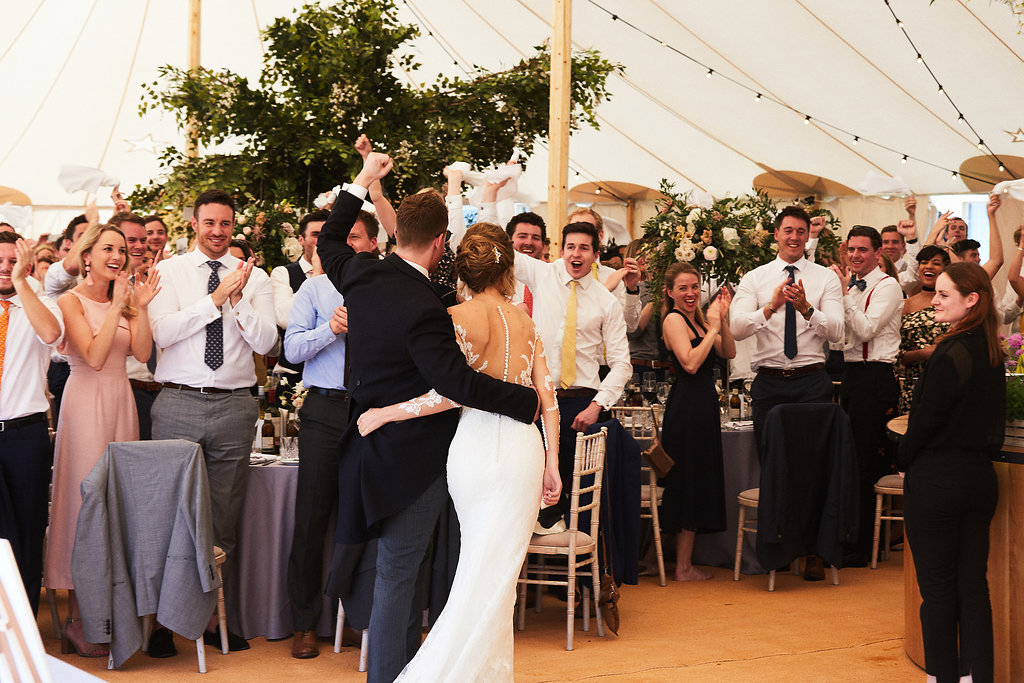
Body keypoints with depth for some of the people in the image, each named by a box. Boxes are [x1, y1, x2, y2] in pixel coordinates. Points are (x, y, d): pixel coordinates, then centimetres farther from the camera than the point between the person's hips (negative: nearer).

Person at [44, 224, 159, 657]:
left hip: (121, 401, 6)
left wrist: (140, 307, -7)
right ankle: (78, 620, 2)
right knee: (85, 498, -5)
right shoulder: (71, 301, -4)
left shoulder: (123, 300, 13)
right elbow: (94, 356, -15)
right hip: (87, 402, -6)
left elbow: (142, 353, 2)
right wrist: (117, 307, -16)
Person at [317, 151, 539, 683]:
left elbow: (328, 242, 22)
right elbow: (457, 381, -30)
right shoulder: (421, 308, -26)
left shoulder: (361, 275, -1)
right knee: (397, 571, -1)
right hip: (414, 455, -9)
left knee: (401, 565, 21)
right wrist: (532, 400, -21)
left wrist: (363, 179, 26)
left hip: (375, 436, 9)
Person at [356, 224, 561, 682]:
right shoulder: (525, 321, 11)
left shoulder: (461, 317, -4)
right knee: (494, 577, 5)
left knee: (482, 572, 9)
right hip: (524, 446, 2)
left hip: (478, 445, -2)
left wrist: (386, 413, -9)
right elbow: (546, 395, 9)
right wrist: (551, 465, 14)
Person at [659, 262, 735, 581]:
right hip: (687, 407, -9)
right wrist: (712, 328, -16)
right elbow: (690, 363, -22)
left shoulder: (698, 319, 14)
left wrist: (722, 319, -4)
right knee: (689, 483, -4)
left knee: (696, 482, 13)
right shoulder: (674, 319, -11)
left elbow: (729, 353, 8)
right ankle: (683, 567, 4)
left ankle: (684, 563, 21)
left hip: (702, 405, 9)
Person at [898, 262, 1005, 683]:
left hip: (938, 478, -8)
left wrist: (905, 460, 0)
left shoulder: (951, 353, -18)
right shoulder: (993, 353, 7)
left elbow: (925, 419, -16)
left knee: (937, 588, 3)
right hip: (981, 476, 8)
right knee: (973, 585, 11)